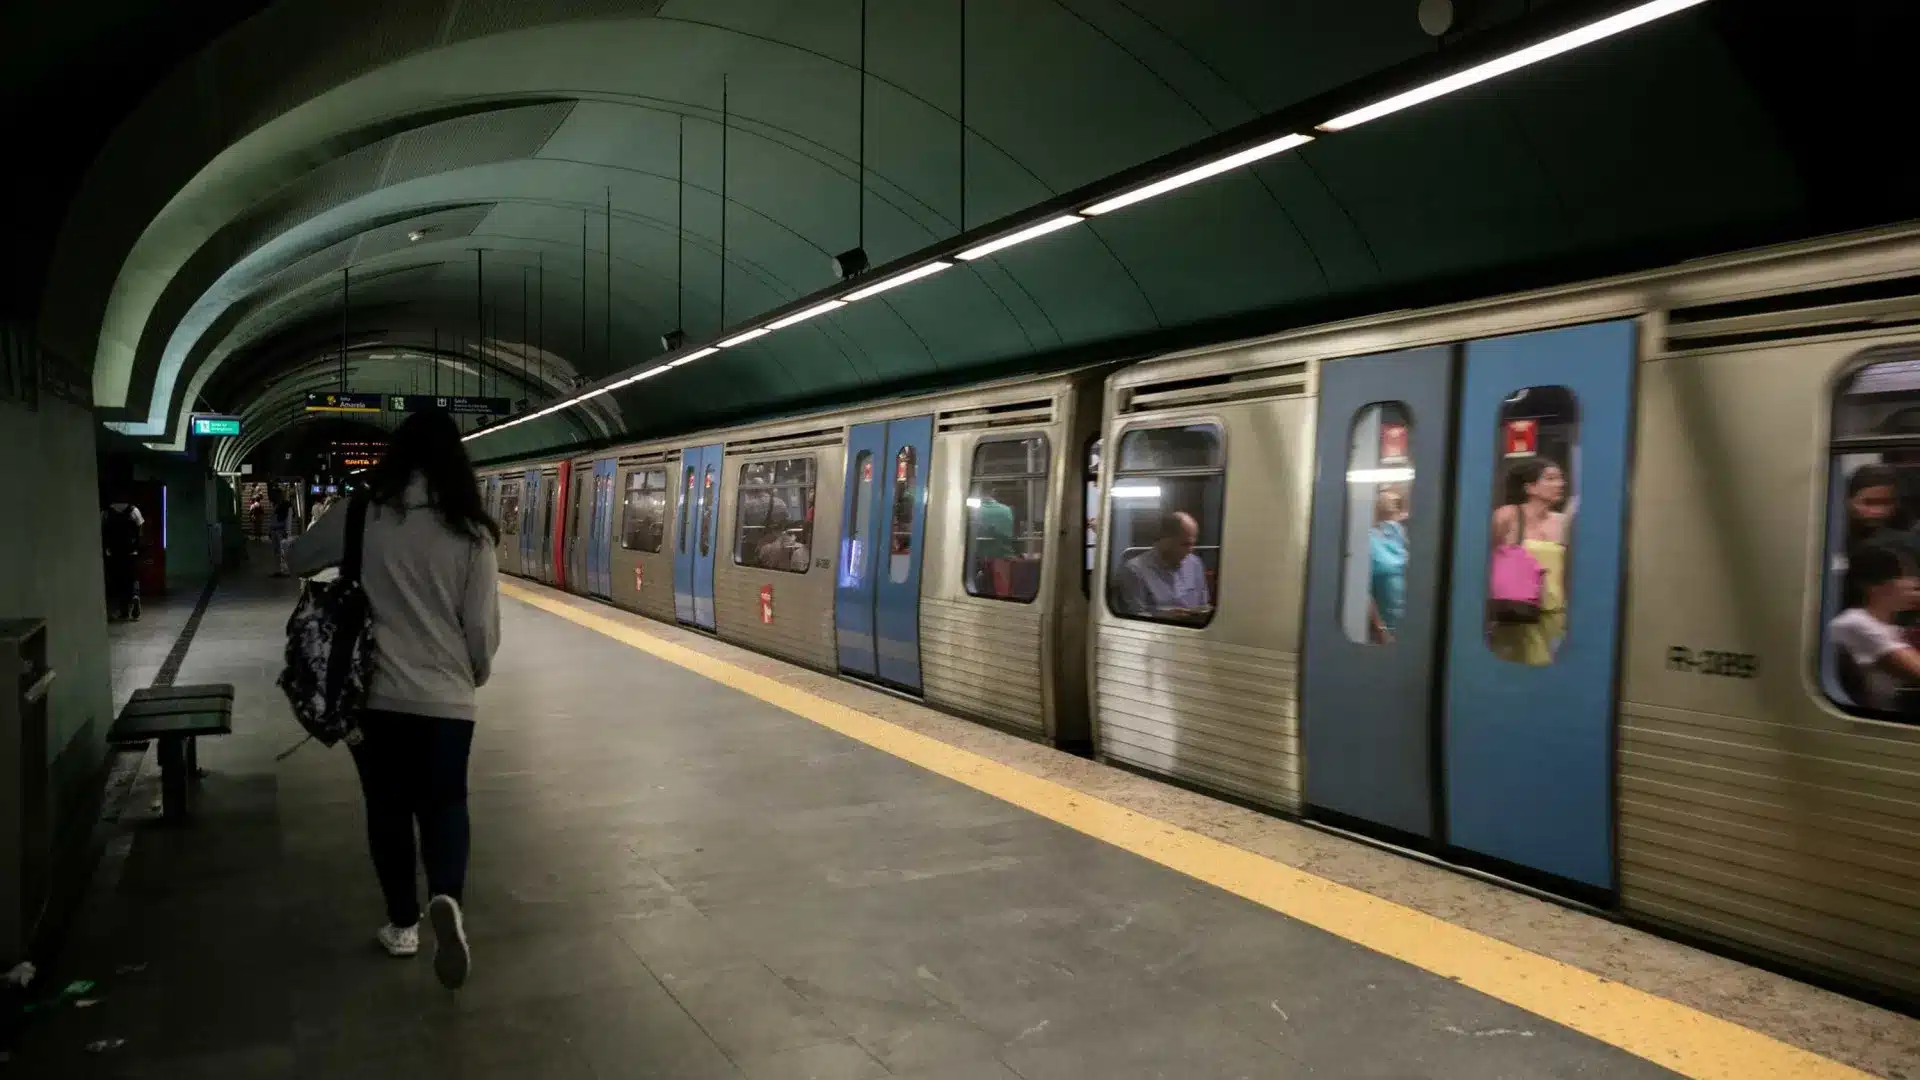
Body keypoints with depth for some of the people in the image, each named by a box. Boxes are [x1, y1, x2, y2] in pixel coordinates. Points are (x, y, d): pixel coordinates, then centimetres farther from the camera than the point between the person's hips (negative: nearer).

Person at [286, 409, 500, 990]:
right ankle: (446, 897, -12)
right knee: (445, 802, 13)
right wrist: (476, 672, 15)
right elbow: (483, 622, -4)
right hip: (446, 697, 0)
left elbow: (297, 561, 12)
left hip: (377, 693, 1)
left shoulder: (361, 516, -5)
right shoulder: (470, 530, -7)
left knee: (388, 808, 16)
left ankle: (403, 924, 26)